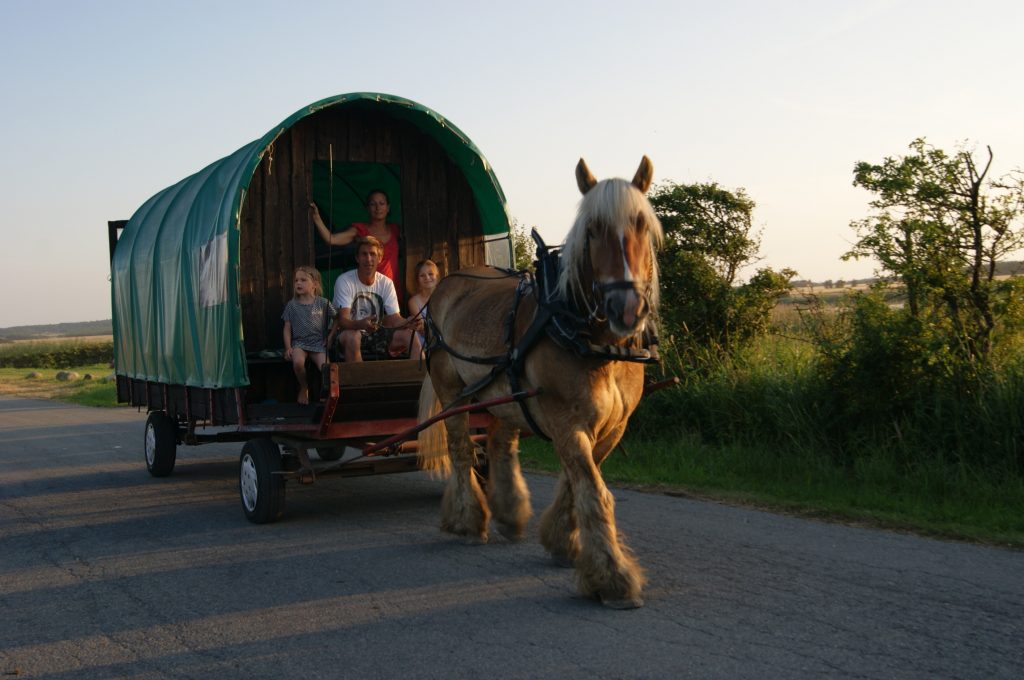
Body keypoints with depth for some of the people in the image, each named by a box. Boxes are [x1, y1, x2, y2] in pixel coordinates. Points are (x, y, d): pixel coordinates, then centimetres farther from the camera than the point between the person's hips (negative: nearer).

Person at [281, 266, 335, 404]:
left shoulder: (323, 303, 4)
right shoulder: (292, 305, 7)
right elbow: (287, 328, 7)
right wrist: (288, 347, -4)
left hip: (318, 343, 0)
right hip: (299, 342, 1)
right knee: (298, 362, -33)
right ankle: (303, 388, -4)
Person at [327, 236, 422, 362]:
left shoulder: (386, 283, 1)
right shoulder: (344, 281, -13)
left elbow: (394, 319, -4)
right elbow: (343, 320, -23)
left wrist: (407, 323, -30)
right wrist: (361, 324, -46)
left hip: (376, 335, 4)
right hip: (349, 332, -4)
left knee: (409, 335, -19)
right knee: (352, 336, -38)